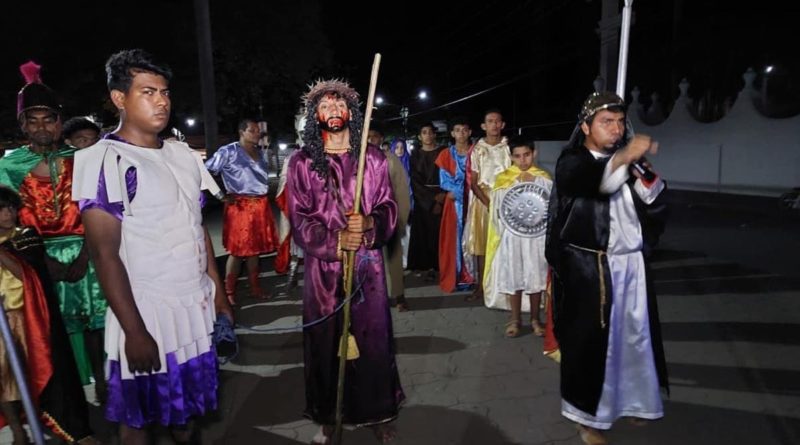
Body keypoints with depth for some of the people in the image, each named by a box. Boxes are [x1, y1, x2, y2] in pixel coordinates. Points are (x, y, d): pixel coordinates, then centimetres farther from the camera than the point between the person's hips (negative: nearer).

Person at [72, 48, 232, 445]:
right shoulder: (104, 160, -12)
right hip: (147, 313, -5)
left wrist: (219, 294, 9)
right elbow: (104, 253, -15)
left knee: (186, 407, 19)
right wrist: (135, 332, -16)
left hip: (196, 307, 5)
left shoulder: (183, 155, 7)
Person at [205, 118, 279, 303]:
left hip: (261, 205, 6)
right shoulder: (228, 151, -7)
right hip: (240, 205, -6)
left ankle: (255, 287, 20)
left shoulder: (261, 153, 14)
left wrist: (263, 194, 12)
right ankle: (229, 291, 5)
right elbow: (206, 172, -11)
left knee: (255, 248, 11)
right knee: (237, 250, -4)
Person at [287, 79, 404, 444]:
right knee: (326, 341, 7)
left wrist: (369, 223, -17)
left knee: (371, 337, 7)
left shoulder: (374, 158, 5)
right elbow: (299, 220, -3)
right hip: (322, 266, 0)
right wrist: (334, 242, -17)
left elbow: (389, 209, 4)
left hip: (366, 263, 1)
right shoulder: (301, 163, 2)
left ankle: (377, 413, 25)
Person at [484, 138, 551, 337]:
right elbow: (499, 206, -3)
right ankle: (515, 318, 21)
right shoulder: (503, 178, 4)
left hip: (536, 235, 1)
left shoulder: (543, 177, 6)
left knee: (536, 277, 5)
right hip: (512, 235, 0)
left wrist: (535, 181, -8)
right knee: (513, 277, 4)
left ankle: (535, 318, 22)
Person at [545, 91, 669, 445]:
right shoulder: (572, 162, -3)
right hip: (589, 268, -5)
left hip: (631, 264, 5)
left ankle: (629, 401, 32)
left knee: (635, 336, 12)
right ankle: (588, 414, 18)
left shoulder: (627, 161, 11)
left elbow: (656, 210, 5)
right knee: (591, 342, 2)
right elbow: (589, 180, -27)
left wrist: (645, 174, -10)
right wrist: (625, 156, -38)